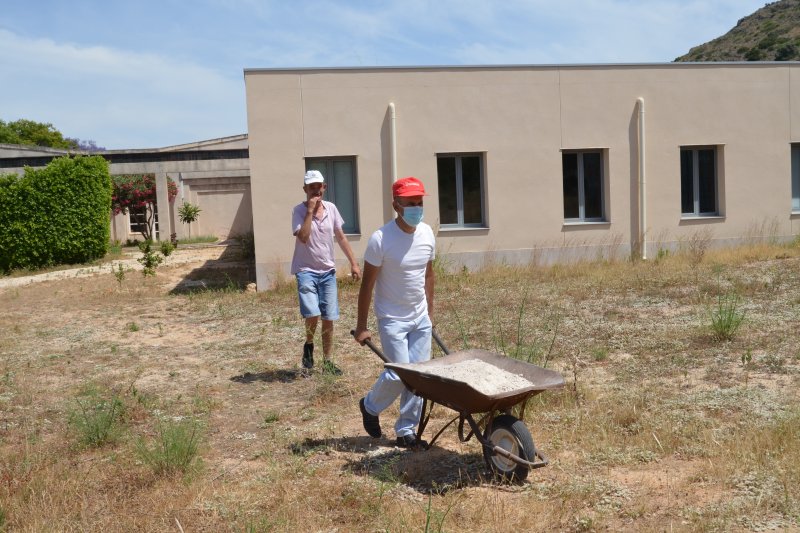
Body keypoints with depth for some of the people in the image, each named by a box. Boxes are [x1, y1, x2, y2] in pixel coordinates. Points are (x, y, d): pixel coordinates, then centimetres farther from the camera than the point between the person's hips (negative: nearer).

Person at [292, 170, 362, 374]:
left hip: (327, 271, 4)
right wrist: (310, 211, -22)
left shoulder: (331, 208, 5)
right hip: (306, 271, -4)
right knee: (312, 314, -20)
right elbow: (303, 237, -24)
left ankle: (327, 361, 20)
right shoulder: (299, 210, -8)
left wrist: (353, 263, 9)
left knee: (329, 318, 6)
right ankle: (308, 345, 12)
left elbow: (341, 238, 12)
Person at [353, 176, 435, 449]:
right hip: (392, 319, -5)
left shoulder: (427, 234, -1)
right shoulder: (381, 239, -18)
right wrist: (361, 327, -11)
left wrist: (430, 312, 15)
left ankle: (406, 431, 18)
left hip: (421, 318, 5)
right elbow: (367, 284, -13)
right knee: (399, 373, -10)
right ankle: (370, 406, 20)